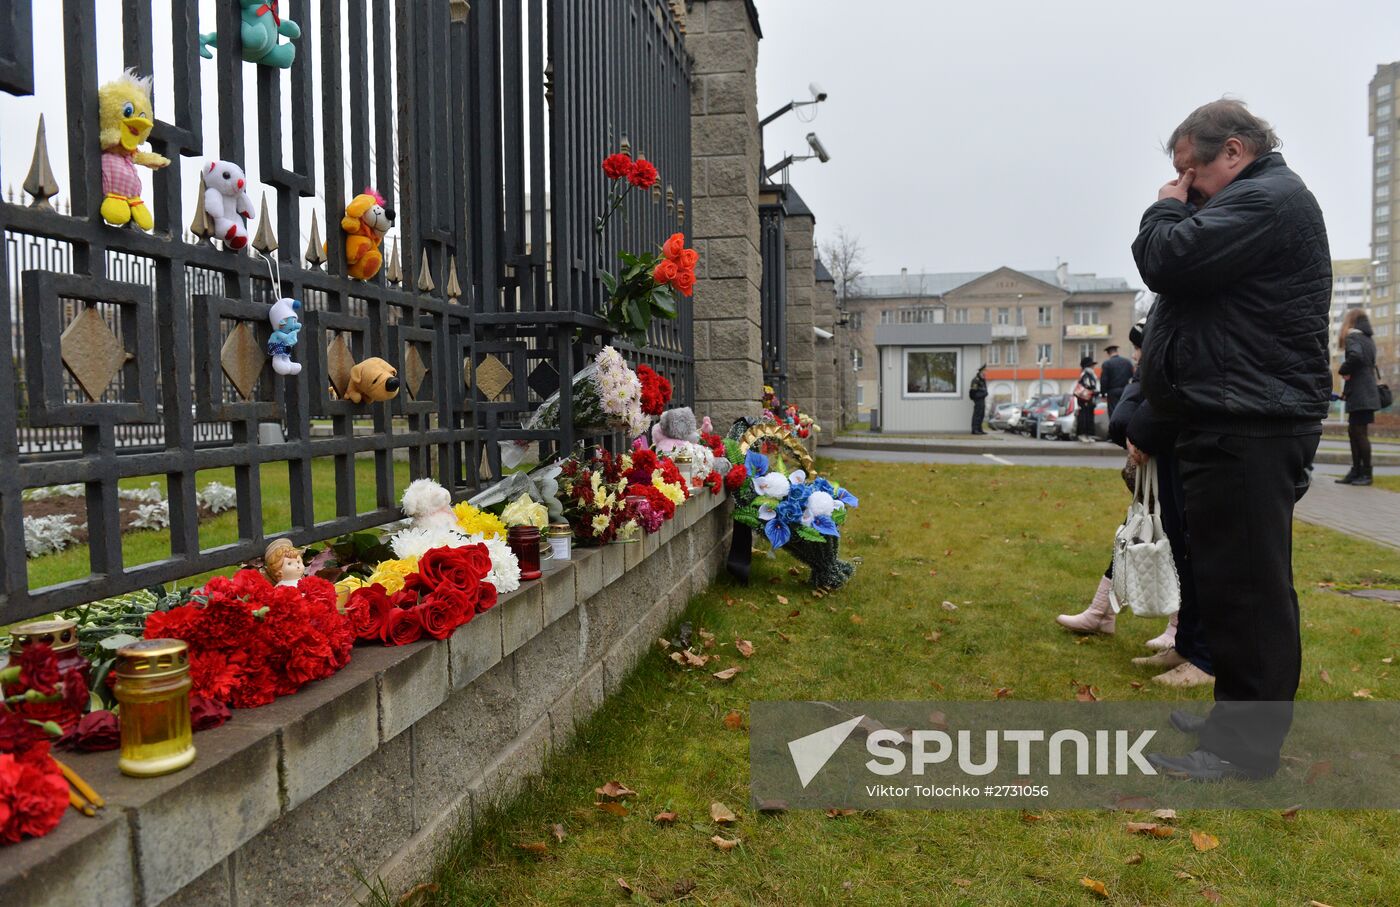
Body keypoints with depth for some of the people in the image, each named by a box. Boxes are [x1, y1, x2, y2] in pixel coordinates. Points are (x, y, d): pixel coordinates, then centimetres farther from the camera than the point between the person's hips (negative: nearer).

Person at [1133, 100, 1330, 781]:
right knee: (1232, 580, 17)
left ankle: (1246, 748, 3)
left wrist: (1166, 209, -4)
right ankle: (1236, 715, 29)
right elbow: (1175, 268, 23)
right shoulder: (1253, 200, 23)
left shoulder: (1268, 199, -11)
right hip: (1235, 423, 11)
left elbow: (1167, 261, -19)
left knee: (1244, 584, -6)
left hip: (1249, 430, -11)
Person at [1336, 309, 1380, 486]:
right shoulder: (1368, 340, 18)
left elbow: (1355, 356, -28)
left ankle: (1366, 474, -2)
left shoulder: (1352, 337, -8)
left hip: (1359, 394, -9)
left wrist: (1343, 370, -10)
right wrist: (1347, 390, 14)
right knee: (1354, 431, 13)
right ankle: (1356, 471, 15)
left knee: (1360, 433, -5)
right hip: (1368, 392, 9)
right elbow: (1369, 363, 18)